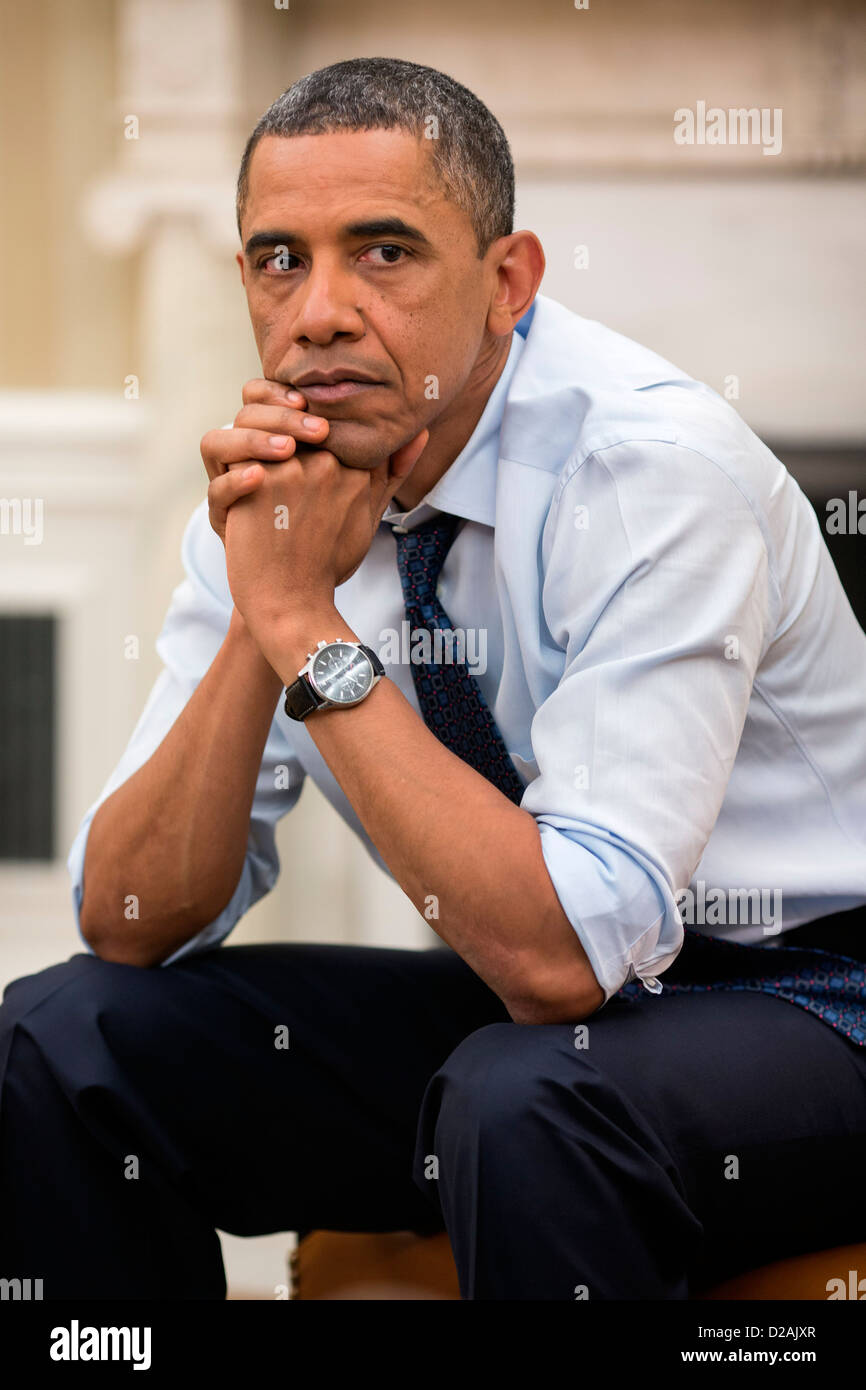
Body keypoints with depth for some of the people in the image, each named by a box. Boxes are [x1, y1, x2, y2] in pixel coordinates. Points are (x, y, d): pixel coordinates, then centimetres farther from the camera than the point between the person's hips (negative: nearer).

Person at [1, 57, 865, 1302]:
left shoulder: (655, 464, -23)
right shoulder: (274, 490, -4)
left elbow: (564, 950, -31)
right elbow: (129, 924, -7)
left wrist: (310, 626, -28)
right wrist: (254, 627, -21)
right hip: (531, 1000, 6)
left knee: (522, 1097, -37)